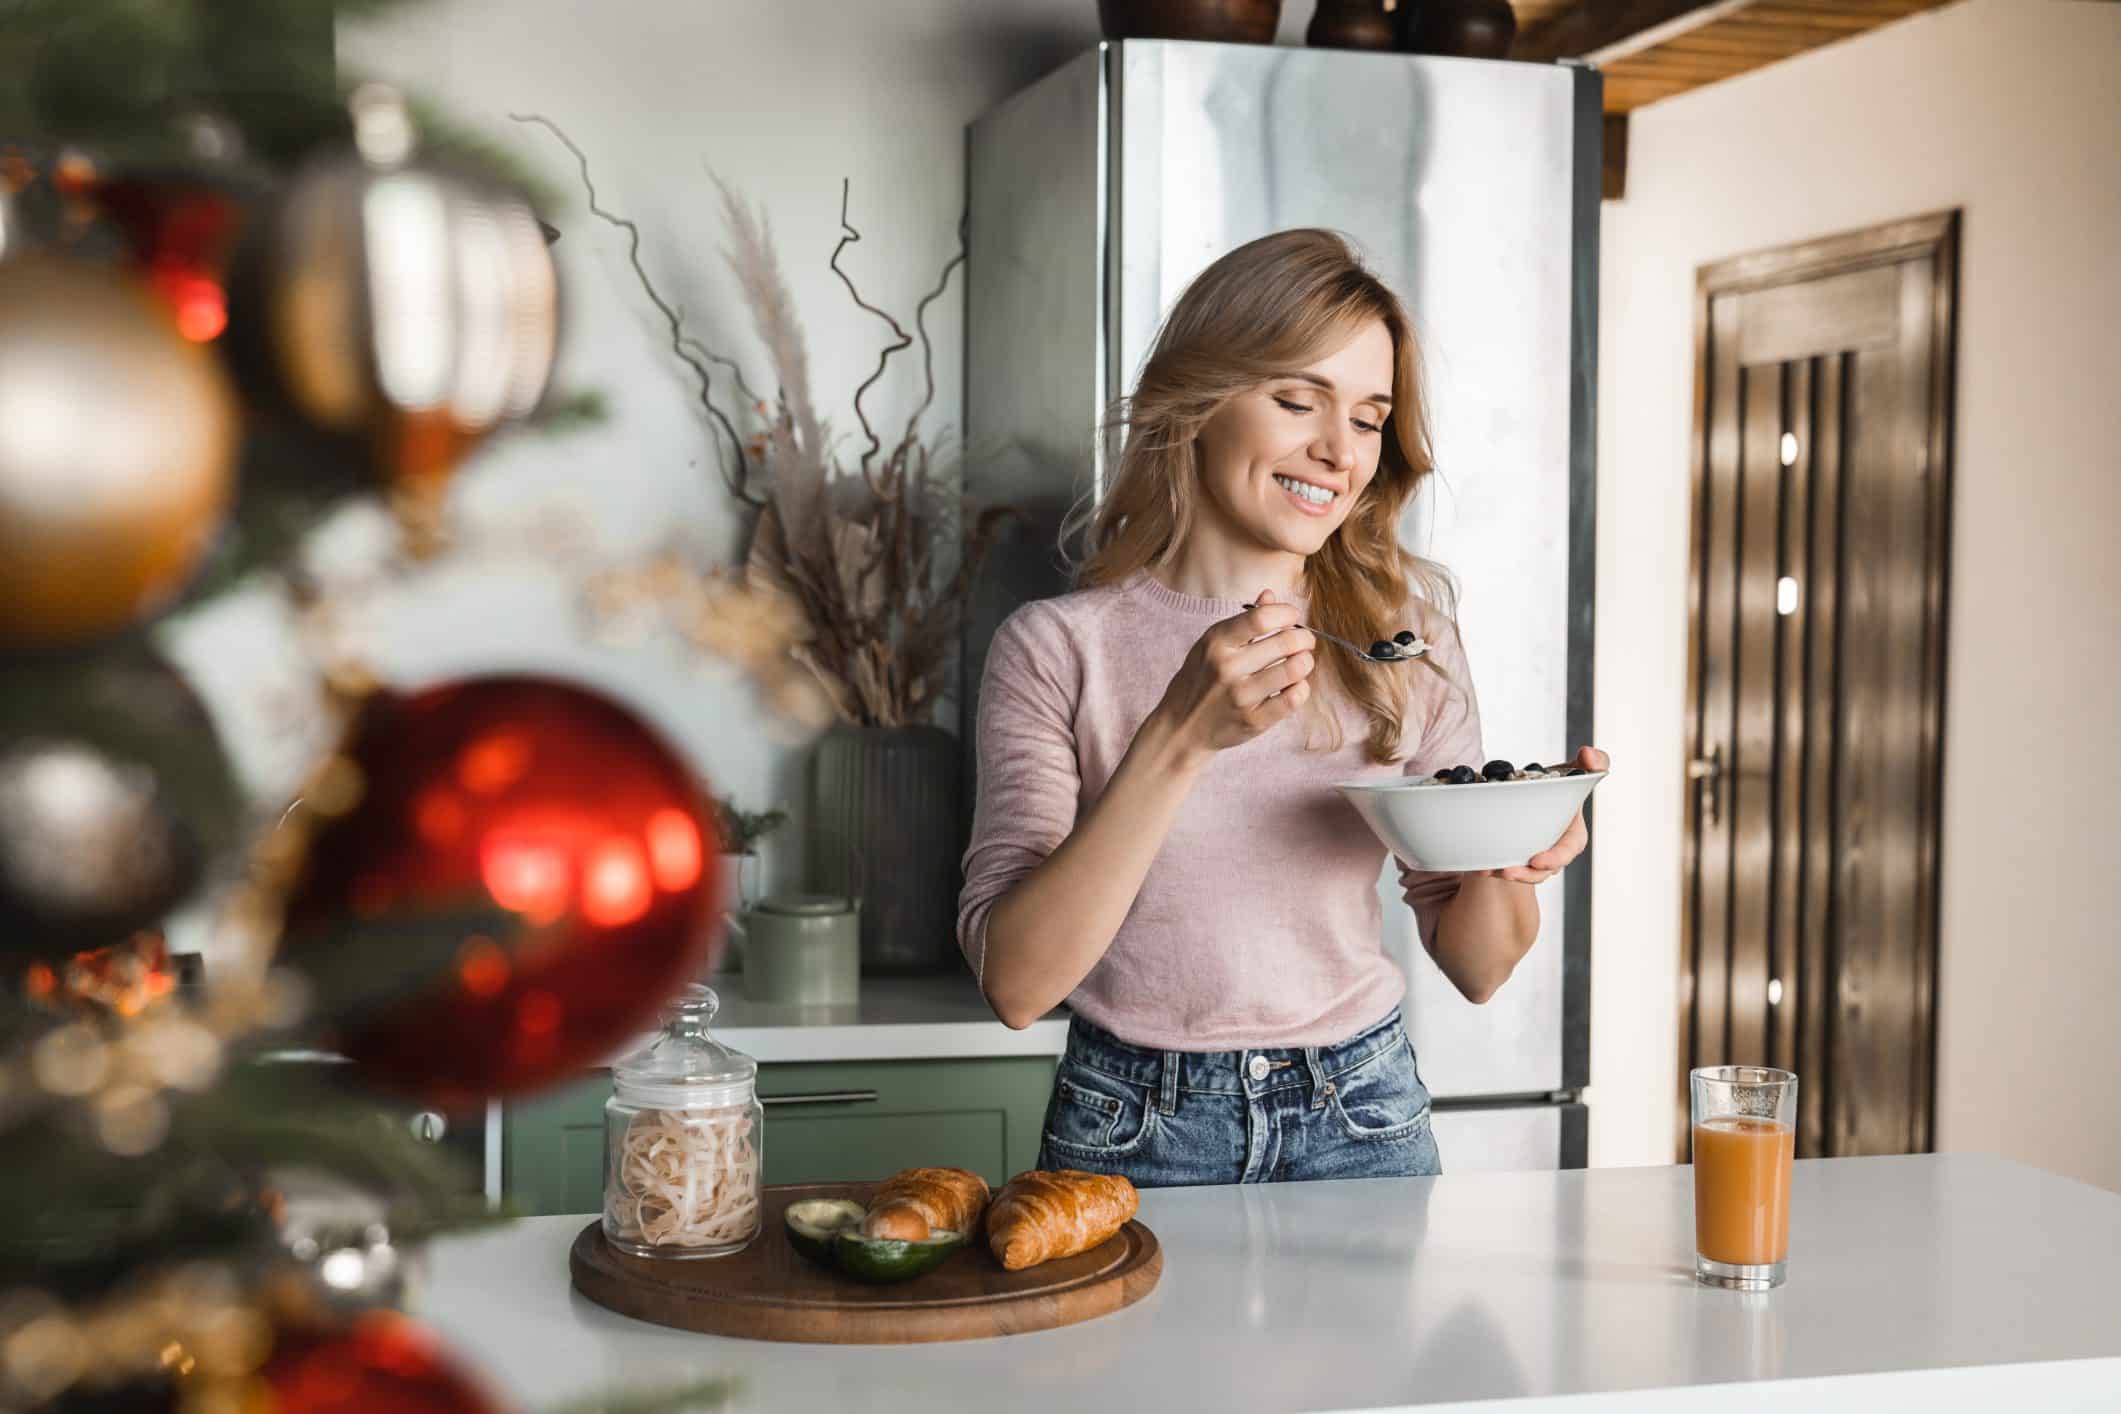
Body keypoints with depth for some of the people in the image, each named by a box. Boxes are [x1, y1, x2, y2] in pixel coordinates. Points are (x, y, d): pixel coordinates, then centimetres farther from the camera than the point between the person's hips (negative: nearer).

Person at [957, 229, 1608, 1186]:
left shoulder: (1404, 627, -1)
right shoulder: (1057, 649, -10)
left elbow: (1476, 966, 3)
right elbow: (1016, 983, -19)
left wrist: (1508, 861, -19)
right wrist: (1179, 739, -27)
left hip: (1361, 1124, 2)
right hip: (1136, 1134, -2)